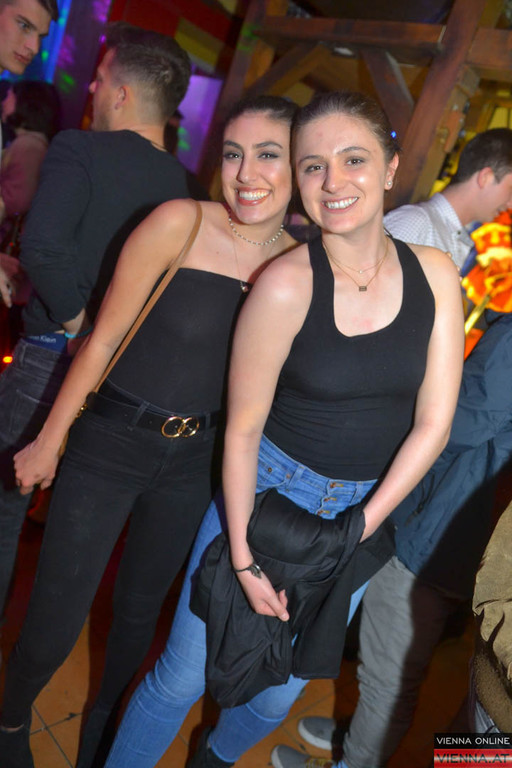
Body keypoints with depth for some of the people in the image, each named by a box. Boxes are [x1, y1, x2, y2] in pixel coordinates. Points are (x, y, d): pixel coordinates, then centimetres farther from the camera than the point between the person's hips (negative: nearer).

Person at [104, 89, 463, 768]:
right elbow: (242, 428, -12)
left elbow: (433, 423, -6)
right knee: (183, 676, 4)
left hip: (366, 509, 4)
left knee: (280, 691, 18)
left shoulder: (435, 274, -7)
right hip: (266, 489, -3)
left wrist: (359, 529, -8)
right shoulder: (287, 284, -17)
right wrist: (242, 556, -11)